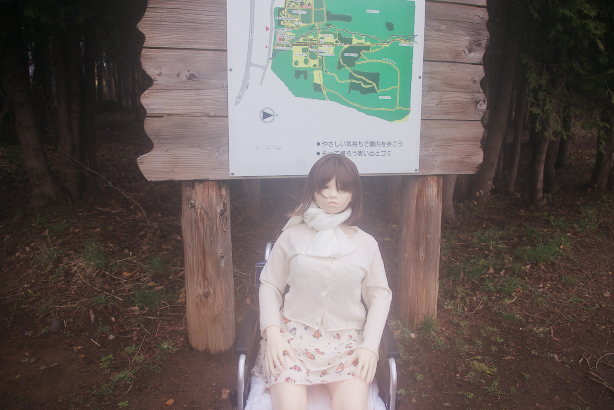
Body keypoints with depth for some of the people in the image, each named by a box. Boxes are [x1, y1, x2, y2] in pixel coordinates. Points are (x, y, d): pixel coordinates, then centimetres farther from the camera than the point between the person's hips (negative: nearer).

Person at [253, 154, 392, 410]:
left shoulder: (366, 243, 6)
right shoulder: (292, 235, 3)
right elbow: (270, 286, 6)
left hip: (347, 340, 1)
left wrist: (370, 345, -4)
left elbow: (380, 294, 8)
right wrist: (273, 333, -8)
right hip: (294, 334, -1)